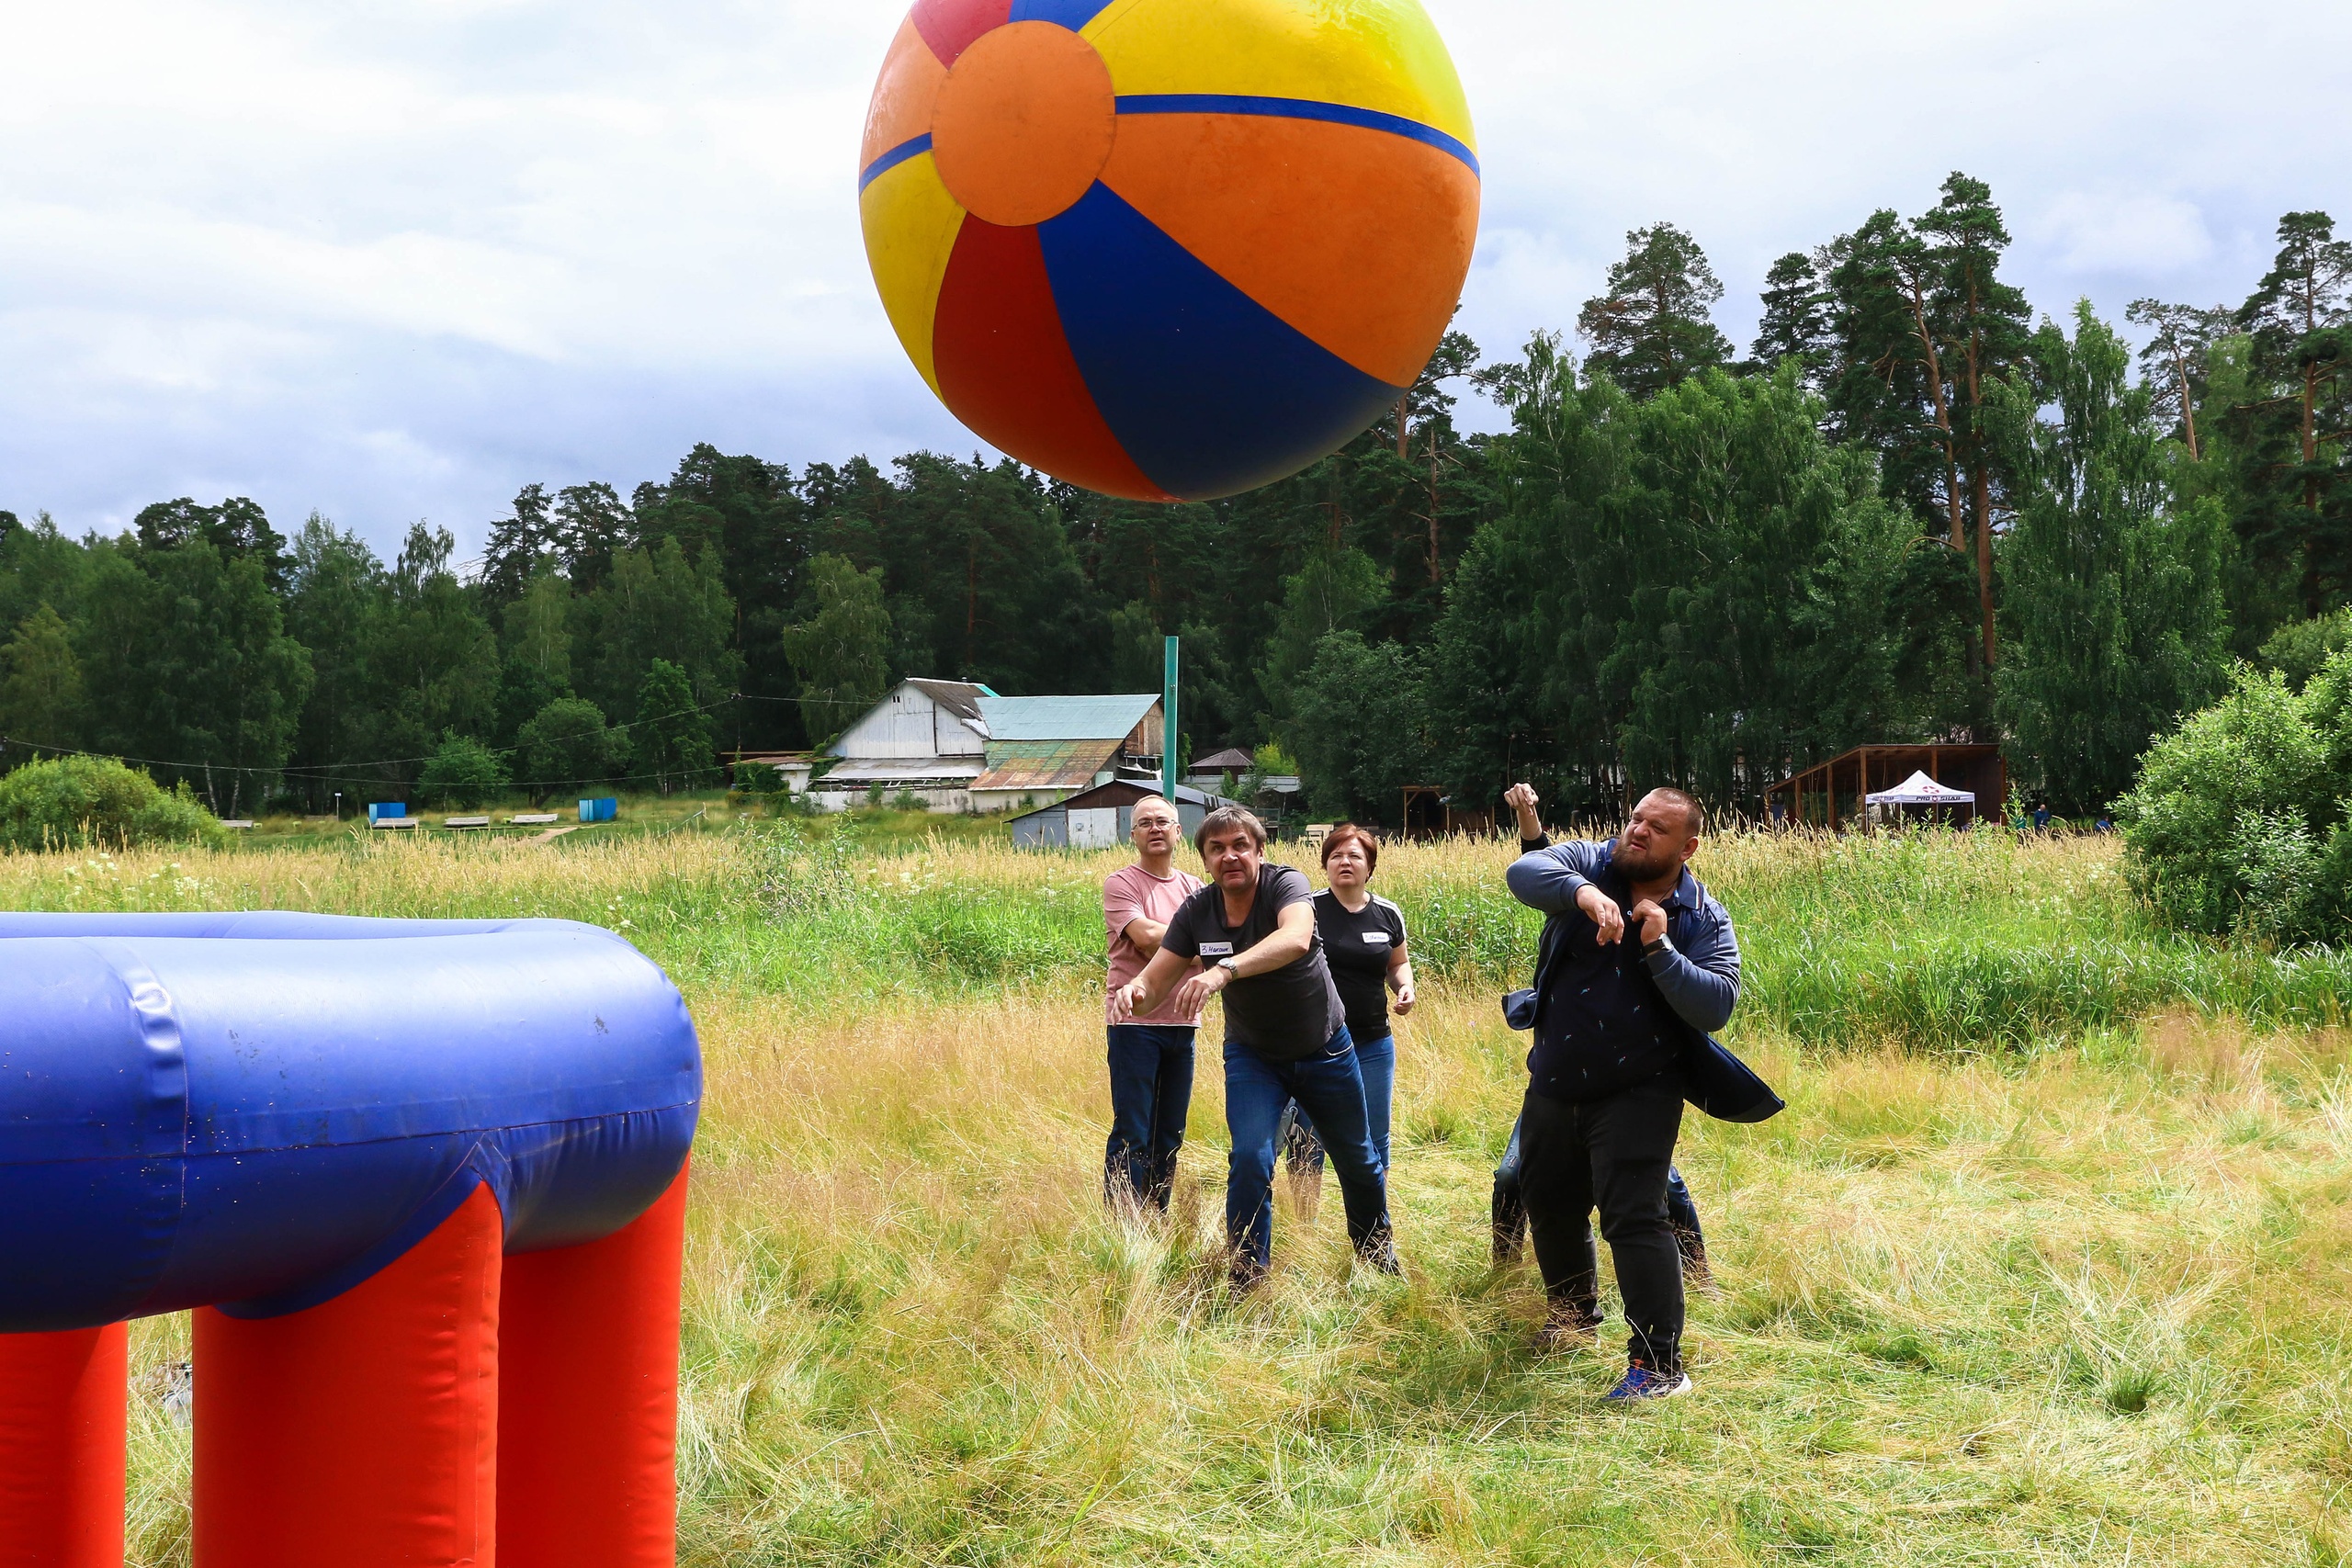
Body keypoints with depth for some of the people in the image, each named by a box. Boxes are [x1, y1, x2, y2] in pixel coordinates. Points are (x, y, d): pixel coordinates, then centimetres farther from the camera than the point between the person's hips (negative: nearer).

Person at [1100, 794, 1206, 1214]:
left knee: (1170, 1134, 10)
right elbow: (1145, 937, -17)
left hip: (1182, 1023, 6)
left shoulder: (1195, 888, 13)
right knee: (1132, 1136, -6)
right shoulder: (1121, 884, -3)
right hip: (1135, 1023, -6)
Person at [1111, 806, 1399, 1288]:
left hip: (1325, 1049, -1)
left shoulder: (1286, 885, -26)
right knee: (1250, 1158, -20)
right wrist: (1134, 991, -41)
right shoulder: (1195, 912, -14)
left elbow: (1296, 939, -47)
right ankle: (1246, 1281, -6)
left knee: (1358, 1159, 16)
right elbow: (1155, 981, -16)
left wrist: (1224, 971, -61)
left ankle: (1376, 1246, 44)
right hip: (1252, 1055, 1)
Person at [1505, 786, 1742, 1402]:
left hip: (1637, 1094, -4)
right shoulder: (1589, 864, -5)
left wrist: (1659, 947, -28)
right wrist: (1581, 892, -44)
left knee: (1633, 1218, -17)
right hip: (1554, 1088, 4)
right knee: (1550, 1206, 21)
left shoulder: (1705, 921, -7)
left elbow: (1717, 1005, -19)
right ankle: (1575, 1310, 48)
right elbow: (1523, 872, -26)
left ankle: (1659, 1363, -10)